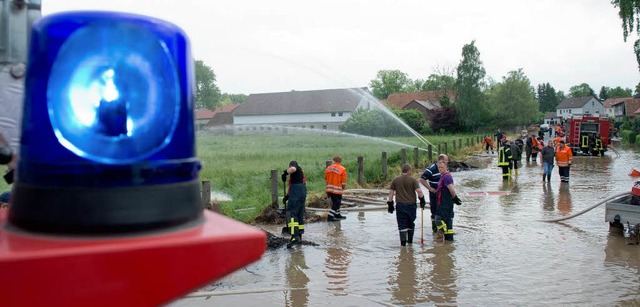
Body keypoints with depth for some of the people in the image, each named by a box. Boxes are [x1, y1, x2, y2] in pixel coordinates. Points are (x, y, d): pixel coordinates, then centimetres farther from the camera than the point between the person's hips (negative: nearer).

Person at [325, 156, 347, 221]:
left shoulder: (328, 168, 4)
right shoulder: (343, 169, -9)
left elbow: (326, 179, 10)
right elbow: (344, 181, -10)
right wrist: (343, 188, 7)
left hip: (329, 188, 6)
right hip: (337, 189, -6)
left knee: (335, 202, 20)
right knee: (336, 203, 2)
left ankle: (337, 215, 33)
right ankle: (330, 216, -6)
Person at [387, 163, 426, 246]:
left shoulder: (395, 180, 3)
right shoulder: (413, 180, -4)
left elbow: (391, 192, 2)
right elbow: (419, 191, -13)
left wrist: (390, 203, 7)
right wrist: (422, 200, 1)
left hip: (400, 205, 0)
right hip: (411, 205, 0)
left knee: (402, 225, 2)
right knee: (411, 224, 18)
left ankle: (403, 242, -5)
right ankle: (410, 240, 28)